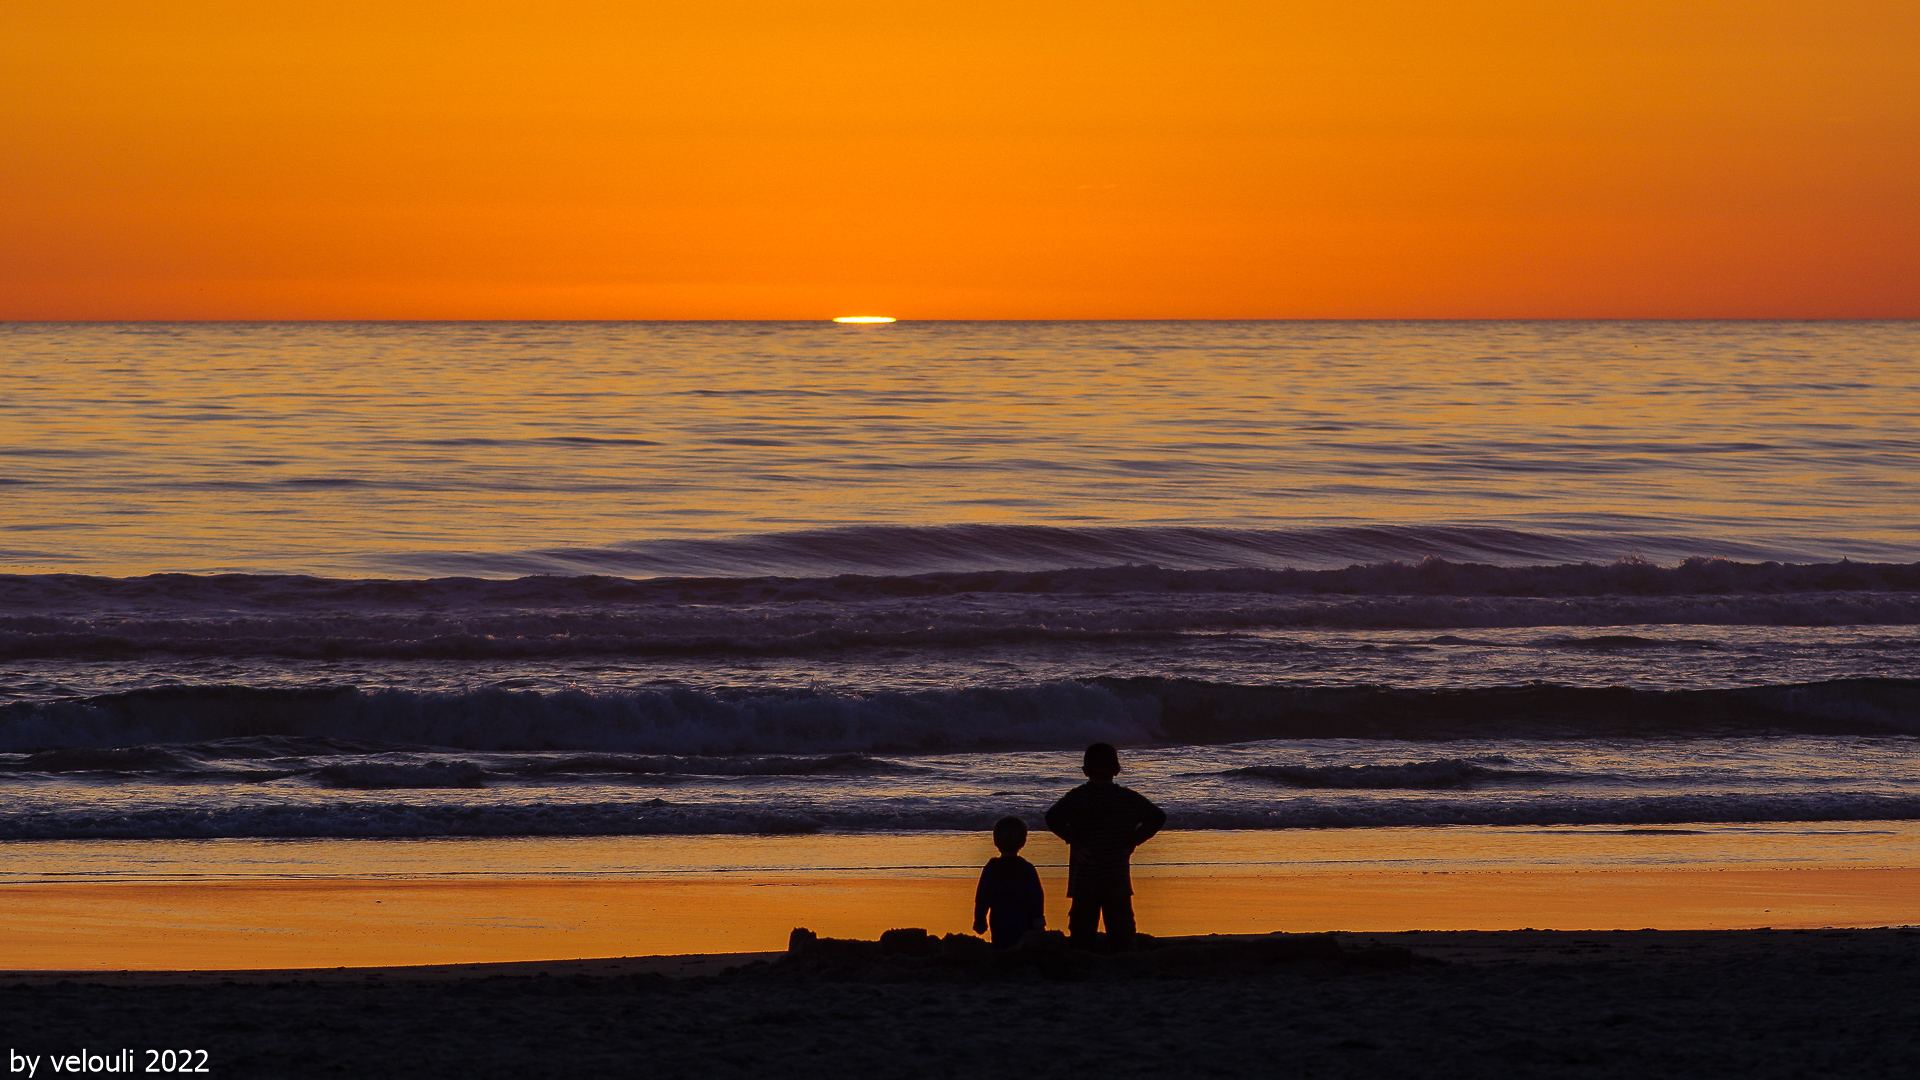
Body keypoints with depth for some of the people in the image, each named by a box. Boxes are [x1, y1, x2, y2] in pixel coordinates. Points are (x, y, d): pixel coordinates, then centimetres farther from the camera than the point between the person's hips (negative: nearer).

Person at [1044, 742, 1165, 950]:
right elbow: (1158, 817, -5)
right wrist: (1132, 841, 0)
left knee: (1081, 933, 4)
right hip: (1118, 878, 1)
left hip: (1084, 879, -1)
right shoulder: (1129, 798, 1)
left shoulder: (1076, 797, -3)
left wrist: (1073, 840, -8)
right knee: (1121, 936, 5)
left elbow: (1053, 818, -19)